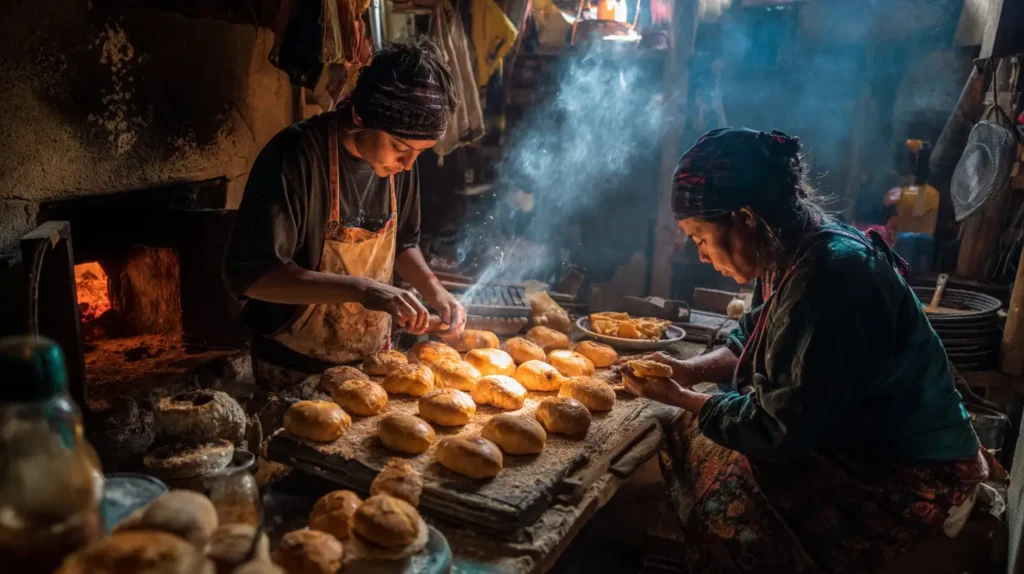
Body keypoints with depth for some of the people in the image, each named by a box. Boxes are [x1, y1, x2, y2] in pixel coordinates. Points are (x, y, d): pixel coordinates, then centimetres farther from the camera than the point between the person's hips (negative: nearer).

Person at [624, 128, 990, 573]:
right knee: (695, 438, 3)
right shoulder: (793, 255, -2)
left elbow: (781, 431, -24)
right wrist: (690, 371, 0)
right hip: (866, 440, 9)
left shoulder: (827, 279, -30)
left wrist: (681, 400, -14)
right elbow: (752, 345, 15)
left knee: (723, 482, -21)